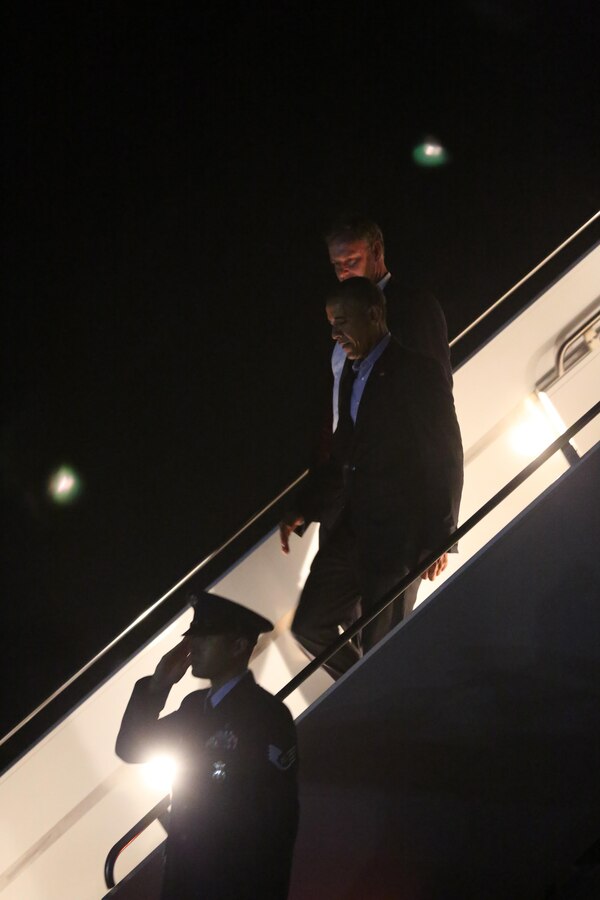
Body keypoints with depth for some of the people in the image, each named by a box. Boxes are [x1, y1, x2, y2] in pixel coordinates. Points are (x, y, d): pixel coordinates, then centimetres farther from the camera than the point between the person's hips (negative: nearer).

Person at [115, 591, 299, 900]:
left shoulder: (268, 715, -17)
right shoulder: (194, 704, 7)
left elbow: (277, 818, -17)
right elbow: (130, 749, 7)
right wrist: (158, 684, -5)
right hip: (182, 873, 7)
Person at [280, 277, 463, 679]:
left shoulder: (417, 371, -8)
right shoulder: (351, 376, 16)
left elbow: (446, 457, -10)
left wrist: (437, 537, -13)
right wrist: (304, 509, 11)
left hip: (395, 537, -8)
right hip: (347, 532, 8)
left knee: (380, 647, -4)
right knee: (309, 624, 10)